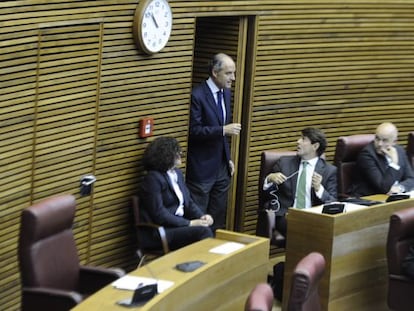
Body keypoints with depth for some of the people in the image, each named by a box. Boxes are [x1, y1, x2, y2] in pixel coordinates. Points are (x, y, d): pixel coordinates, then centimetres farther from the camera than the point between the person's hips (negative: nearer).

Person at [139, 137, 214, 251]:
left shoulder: (177, 173, 13)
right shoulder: (153, 178, -13)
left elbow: (188, 202, 16)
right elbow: (159, 215, -18)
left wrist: (202, 216, -5)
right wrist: (189, 223, -19)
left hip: (180, 224, 8)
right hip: (160, 231, -8)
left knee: (207, 228, -21)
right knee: (203, 231, -27)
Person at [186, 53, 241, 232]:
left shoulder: (226, 93, 9)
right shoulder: (197, 95, -16)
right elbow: (194, 131, -20)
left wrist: (228, 158, 16)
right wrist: (223, 130, -25)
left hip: (221, 167, 8)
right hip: (202, 168, -8)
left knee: (219, 217, 12)